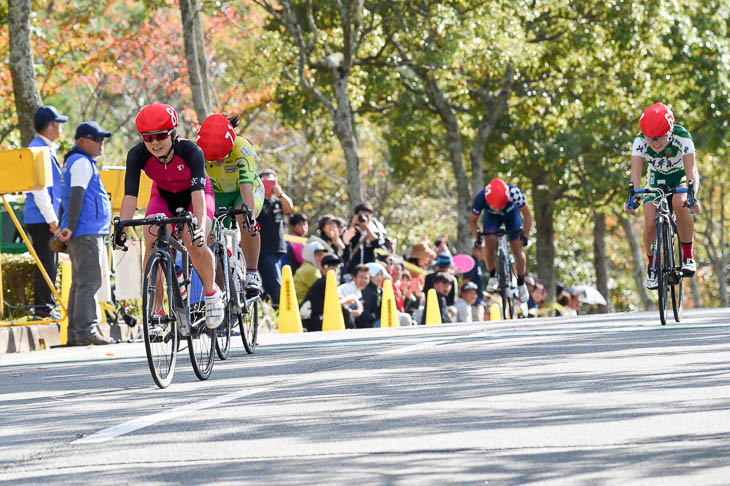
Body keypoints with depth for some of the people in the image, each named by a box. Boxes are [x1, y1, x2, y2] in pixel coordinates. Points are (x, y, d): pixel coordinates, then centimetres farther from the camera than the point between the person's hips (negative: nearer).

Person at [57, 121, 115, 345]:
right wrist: (70, 228, -24)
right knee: (89, 282, -12)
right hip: (87, 234, -11)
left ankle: (75, 332, 12)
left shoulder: (76, 162, 23)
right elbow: (76, 195, -18)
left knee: (80, 283, 11)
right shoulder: (82, 163, -10)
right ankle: (86, 331, -15)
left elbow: (69, 197, 26)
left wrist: (67, 228, 26)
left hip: (85, 234, 11)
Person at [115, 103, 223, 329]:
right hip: (163, 196, 3)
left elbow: (198, 192, -41)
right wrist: (121, 228, -44)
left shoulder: (191, 151, -34)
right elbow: (130, 194, -31)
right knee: (152, 244, -22)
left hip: (194, 196, -3)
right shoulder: (137, 155, -27)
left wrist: (200, 226, -55)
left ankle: (211, 293, -1)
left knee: (194, 243, -27)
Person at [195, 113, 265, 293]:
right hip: (218, 194, 3)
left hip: (249, 191, -3)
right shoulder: (199, 152, -28)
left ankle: (252, 274, -24)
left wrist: (249, 214, -60)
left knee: (246, 221, -35)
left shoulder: (242, 148, -35)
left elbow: (246, 185, -46)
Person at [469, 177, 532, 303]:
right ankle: (493, 277, 0)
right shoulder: (480, 198, -37)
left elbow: (527, 215, -24)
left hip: (511, 213, -1)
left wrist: (525, 235, -30)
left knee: (517, 249, -8)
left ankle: (521, 284, 11)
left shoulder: (514, 193, -41)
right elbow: (472, 220, -17)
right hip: (492, 217, 1)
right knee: (489, 244, -21)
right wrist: (477, 239, -26)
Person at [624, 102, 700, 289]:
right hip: (656, 180, 2)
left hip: (681, 177, -2)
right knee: (650, 224, -19)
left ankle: (688, 255, -19)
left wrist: (692, 195, -55)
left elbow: (691, 170, -38)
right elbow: (636, 171, -33)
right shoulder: (641, 140, -26)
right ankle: (652, 265, 8)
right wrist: (633, 196, -51)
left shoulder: (682, 137, -32)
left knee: (680, 204, -35)